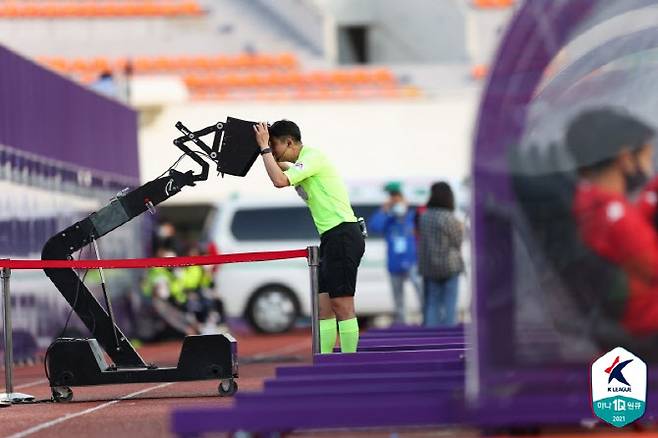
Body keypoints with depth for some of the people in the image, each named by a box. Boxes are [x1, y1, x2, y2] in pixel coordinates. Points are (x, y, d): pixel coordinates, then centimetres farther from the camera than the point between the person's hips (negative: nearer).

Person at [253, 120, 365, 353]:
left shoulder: (313, 157, -11)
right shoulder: (302, 163, 19)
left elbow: (280, 180, -24)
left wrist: (265, 148, -13)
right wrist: (266, 151, 22)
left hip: (343, 235, -10)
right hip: (331, 238, 10)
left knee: (341, 304, -11)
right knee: (324, 305, 7)